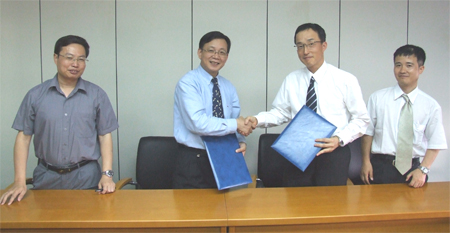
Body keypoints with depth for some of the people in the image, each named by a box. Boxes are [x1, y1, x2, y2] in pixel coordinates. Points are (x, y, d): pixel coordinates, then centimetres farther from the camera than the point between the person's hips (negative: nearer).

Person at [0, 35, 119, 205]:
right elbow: (23, 136, 2)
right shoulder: (35, 95, 2)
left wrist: (107, 174, -8)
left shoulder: (97, 95, 0)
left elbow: (105, 135, 0)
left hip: (86, 178, -1)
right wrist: (20, 182, -5)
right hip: (46, 179, 1)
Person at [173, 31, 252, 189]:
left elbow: (237, 120, 11)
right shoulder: (188, 83, -12)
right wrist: (235, 124, -19)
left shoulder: (228, 87, 11)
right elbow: (198, 123, -24)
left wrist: (241, 141, -9)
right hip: (193, 163, -6)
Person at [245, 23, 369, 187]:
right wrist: (257, 120, -13)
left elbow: (361, 119, -1)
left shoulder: (346, 80, -4)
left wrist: (339, 139, -17)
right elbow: (280, 112, 6)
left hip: (334, 154, -2)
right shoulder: (291, 80, 4)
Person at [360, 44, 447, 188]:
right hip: (381, 167, 0)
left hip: (413, 168, 1)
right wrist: (366, 162, -3)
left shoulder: (431, 105, 2)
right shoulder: (377, 98, 1)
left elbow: (435, 143, 3)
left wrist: (423, 170, -8)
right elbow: (368, 132, 3)